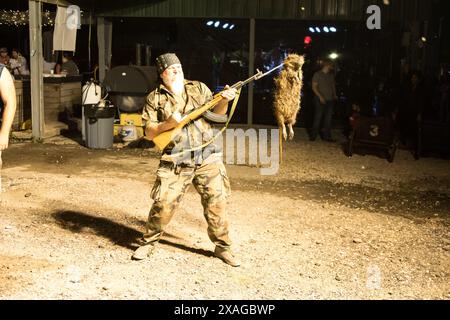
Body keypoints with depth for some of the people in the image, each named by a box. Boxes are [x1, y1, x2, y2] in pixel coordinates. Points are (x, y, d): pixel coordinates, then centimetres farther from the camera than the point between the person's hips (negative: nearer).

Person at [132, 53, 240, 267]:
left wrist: (224, 100, -13)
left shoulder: (199, 88, 10)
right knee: (163, 205, -5)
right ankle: (149, 242, 18)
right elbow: (149, 133, 0)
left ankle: (222, 246, 19)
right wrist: (168, 124, -17)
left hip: (208, 158, 2)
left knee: (216, 203, 3)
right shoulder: (155, 98, 4)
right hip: (175, 162, -2)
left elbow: (215, 114, 7)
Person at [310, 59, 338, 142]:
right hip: (320, 100, -5)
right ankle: (313, 135, 5)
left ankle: (326, 136, 11)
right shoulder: (317, 74, -3)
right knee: (318, 118, -4)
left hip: (330, 100, 6)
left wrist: (334, 94, 5)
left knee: (328, 119, 5)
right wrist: (320, 97, -17)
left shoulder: (331, 75, 14)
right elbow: (314, 87, -6)